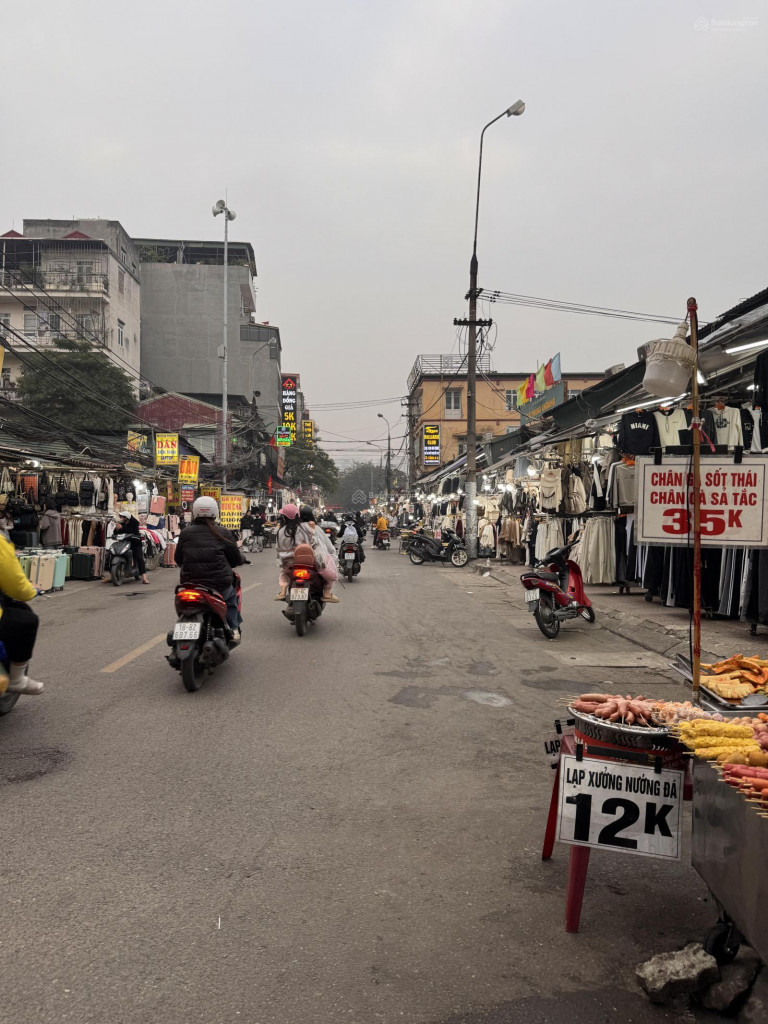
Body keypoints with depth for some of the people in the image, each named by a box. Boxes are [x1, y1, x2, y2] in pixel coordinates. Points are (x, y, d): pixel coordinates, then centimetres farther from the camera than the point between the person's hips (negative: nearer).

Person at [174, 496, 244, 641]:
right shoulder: (222, 533, -4)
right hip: (220, 585, -2)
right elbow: (236, 559, 2)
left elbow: (178, 559, 11)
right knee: (231, 594, 30)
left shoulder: (185, 533, 2)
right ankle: (233, 628, 22)